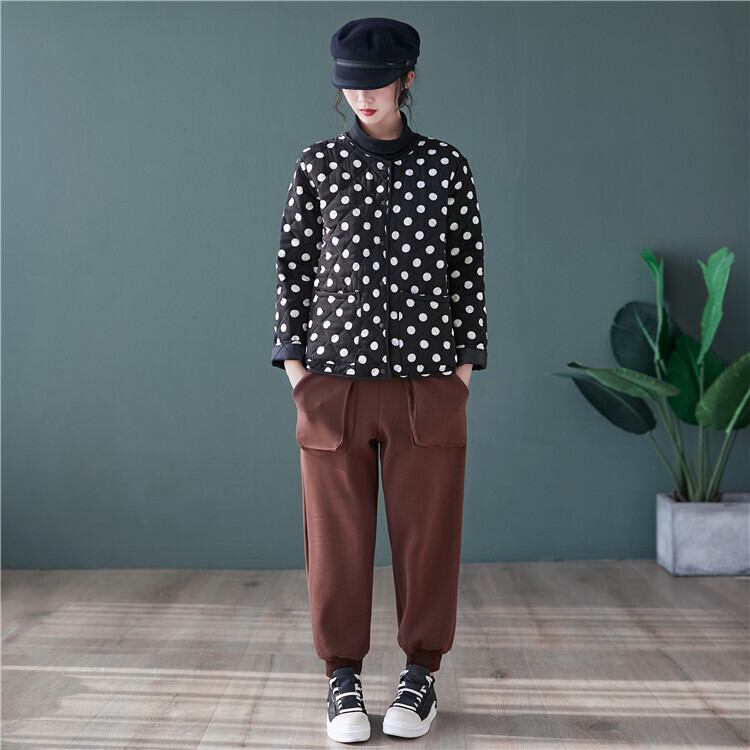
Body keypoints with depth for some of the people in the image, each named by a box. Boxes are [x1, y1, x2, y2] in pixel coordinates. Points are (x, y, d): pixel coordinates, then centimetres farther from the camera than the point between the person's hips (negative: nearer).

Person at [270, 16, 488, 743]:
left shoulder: (447, 166, 4)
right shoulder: (317, 165, 5)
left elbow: (468, 268, 6)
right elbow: (293, 265, 6)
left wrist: (465, 364, 2)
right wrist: (293, 363, 1)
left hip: (427, 384, 0)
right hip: (335, 381, 0)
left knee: (427, 532, 5)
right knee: (337, 535, 5)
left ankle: (420, 675, 22)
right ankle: (343, 678, 19)